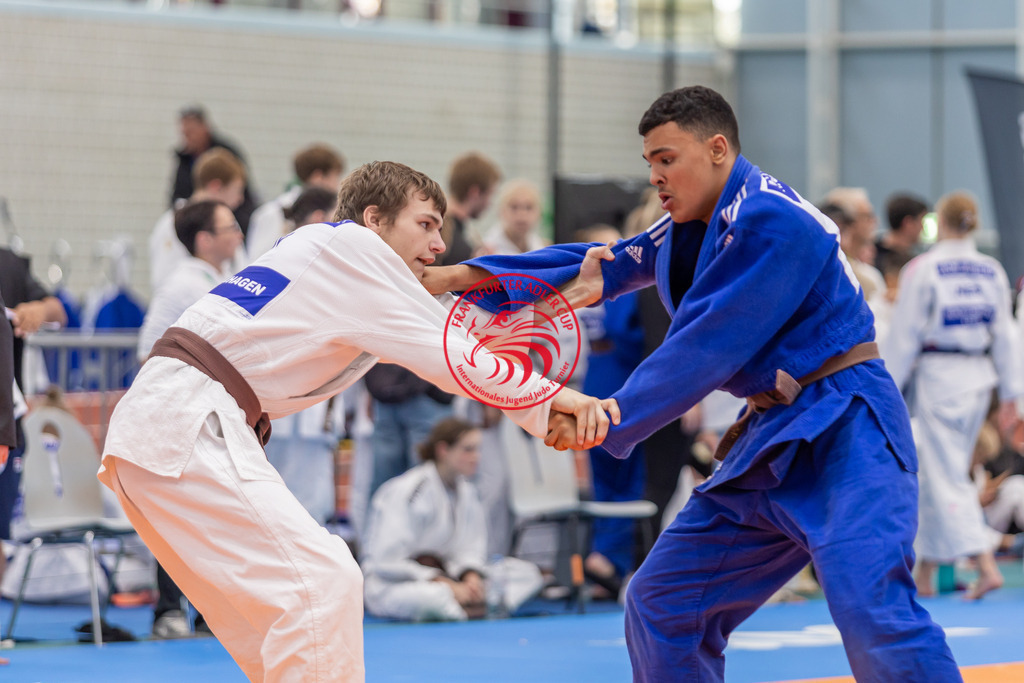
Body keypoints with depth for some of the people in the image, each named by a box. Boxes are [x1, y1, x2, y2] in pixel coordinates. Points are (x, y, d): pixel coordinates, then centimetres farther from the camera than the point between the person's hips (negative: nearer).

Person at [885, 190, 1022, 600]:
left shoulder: (922, 269, -10)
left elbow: (905, 334, -7)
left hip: (937, 377, -5)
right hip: (979, 377, 5)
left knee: (947, 477, -4)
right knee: (942, 472, 16)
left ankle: (986, 566, -18)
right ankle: (926, 573, 22)